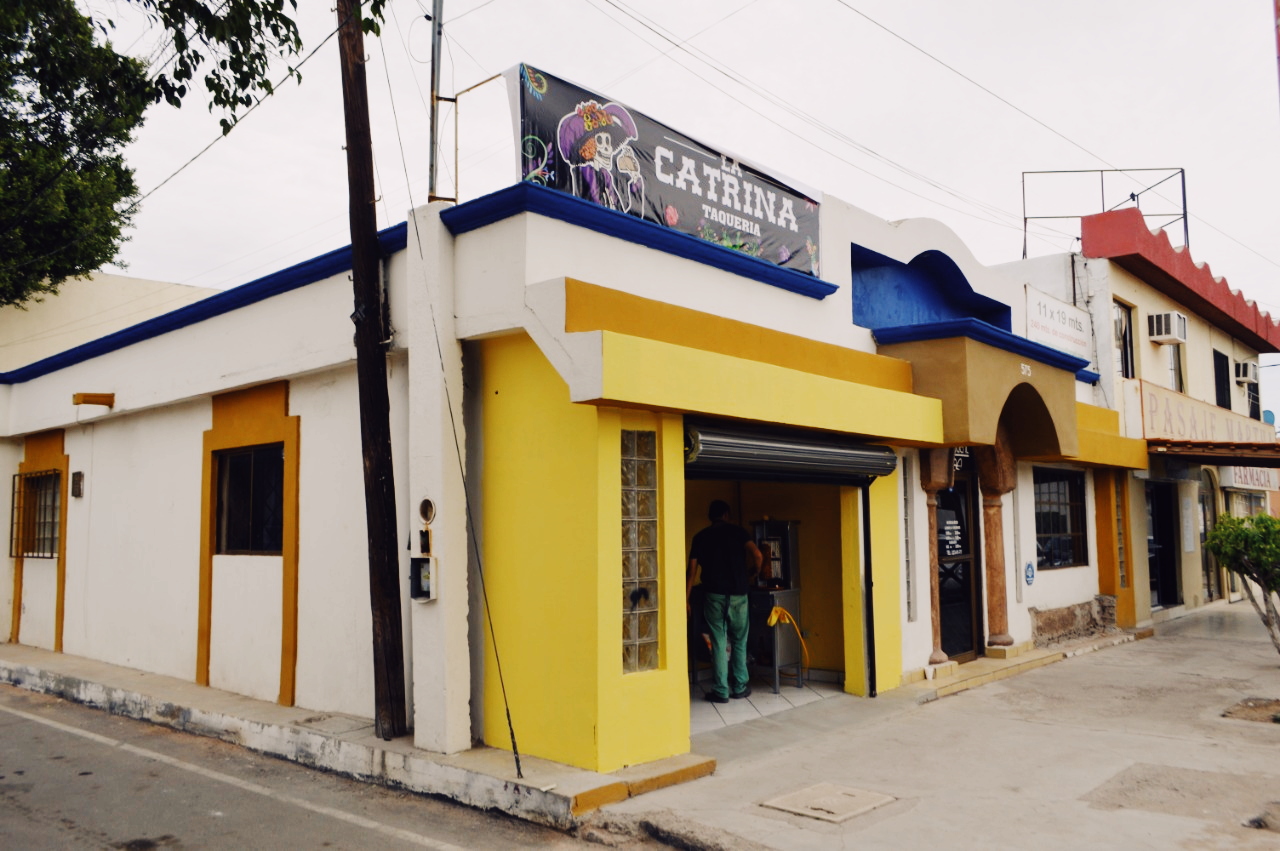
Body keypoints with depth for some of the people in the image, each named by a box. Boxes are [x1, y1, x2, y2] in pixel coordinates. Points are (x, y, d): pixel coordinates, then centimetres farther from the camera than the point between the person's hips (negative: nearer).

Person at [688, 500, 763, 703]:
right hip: (738, 594, 0)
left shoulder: (700, 537, 6)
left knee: (718, 643, 4)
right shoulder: (738, 531, 3)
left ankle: (721, 692, 5)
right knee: (739, 642, 13)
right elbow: (757, 556, -9)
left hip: (715, 595, 0)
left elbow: (692, 570, 1)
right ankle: (740, 687, 19)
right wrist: (749, 575, 10)